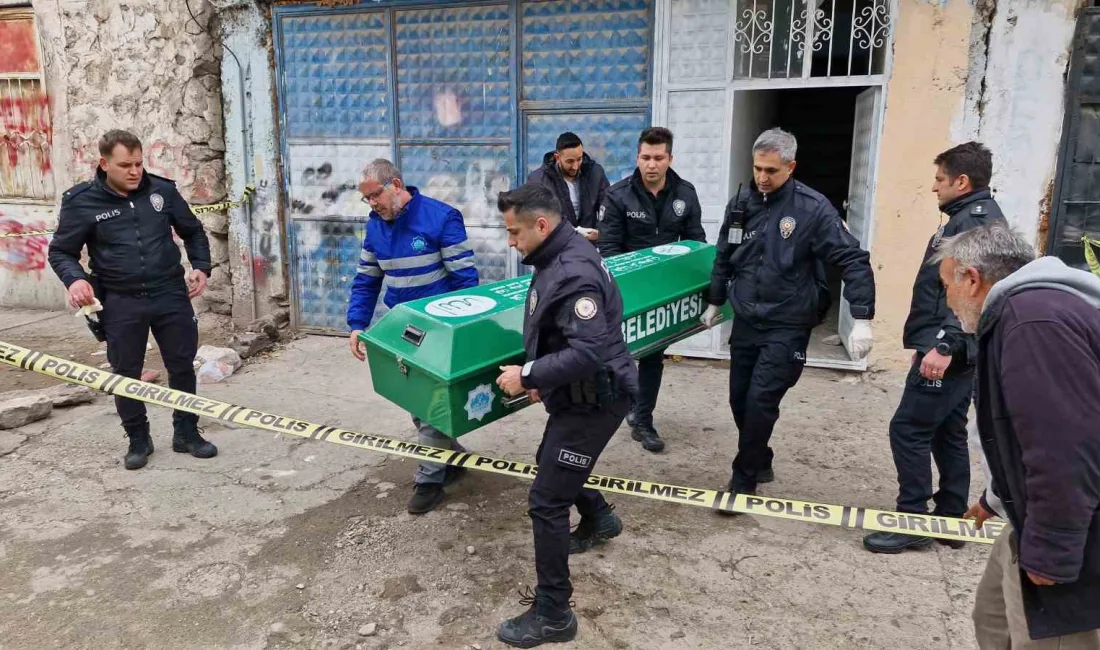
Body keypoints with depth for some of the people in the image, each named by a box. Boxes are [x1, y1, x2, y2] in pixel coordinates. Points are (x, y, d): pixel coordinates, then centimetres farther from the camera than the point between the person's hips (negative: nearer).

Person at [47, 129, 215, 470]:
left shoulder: (162, 190, 0)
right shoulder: (82, 202, -5)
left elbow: (193, 231, 15)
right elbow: (60, 251, 4)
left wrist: (201, 266, 2)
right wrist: (74, 279, -15)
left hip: (171, 295, 2)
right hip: (121, 302, -1)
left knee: (182, 366, 8)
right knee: (126, 374, 7)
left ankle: (186, 433, 24)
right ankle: (138, 440, 25)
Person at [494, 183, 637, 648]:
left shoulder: (574, 273, -26)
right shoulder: (557, 259, 6)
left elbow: (588, 352, -33)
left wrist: (528, 375, -24)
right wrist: (540, 377, 5)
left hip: (594, 400, -10)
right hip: (578, 395, 10)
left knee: (546, 502, -6)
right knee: (551, 463, 30)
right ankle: (599, 519, 56)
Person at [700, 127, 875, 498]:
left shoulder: (813, 208, -12)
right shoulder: (740, 205, 3)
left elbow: (853, 260, -14)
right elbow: (724, 259, 17)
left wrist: (862, 319, -21)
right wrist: (714, 302, 23)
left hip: (787, 326, -5)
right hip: (745, 322, 6)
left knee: (760, 401, -10)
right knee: (740, 400, 11)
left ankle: (743, 480, 7)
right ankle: (760, 464, 33)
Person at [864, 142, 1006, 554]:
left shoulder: (976, 221, -15)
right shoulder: (972, 217, 18)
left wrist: (944, 345, -30)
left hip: (948, 353, -11)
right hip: (953, 350, 11)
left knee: (908, 430, -6)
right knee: (948, 434, 15)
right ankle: (950, 520, 24)